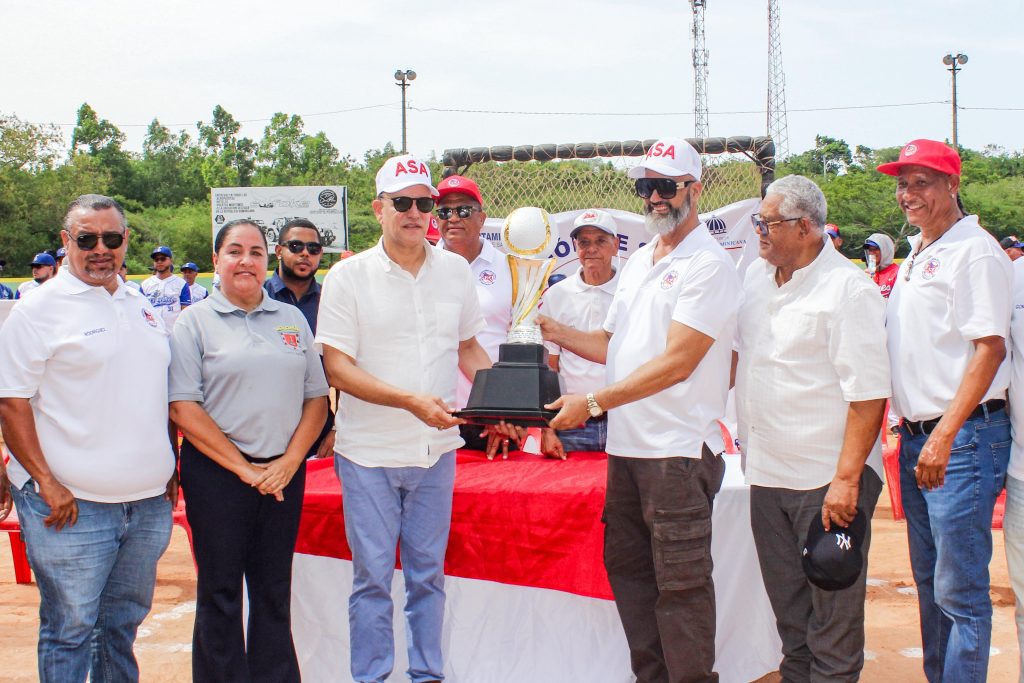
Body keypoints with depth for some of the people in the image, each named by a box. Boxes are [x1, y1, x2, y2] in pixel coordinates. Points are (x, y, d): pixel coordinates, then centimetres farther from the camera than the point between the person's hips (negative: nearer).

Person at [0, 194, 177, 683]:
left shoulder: (142, 308, 14)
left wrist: (170, 469, 13)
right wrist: (46, 482, -16)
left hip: (149, 503, 6)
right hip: (70, 505, -6)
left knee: (124, 623, 15)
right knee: (69, 630, 1)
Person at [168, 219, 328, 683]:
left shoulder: (292, 319, 11)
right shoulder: (194, 322, 0)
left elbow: (316, 397, 9)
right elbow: (183, 407, -8)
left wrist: (289, 461, -5)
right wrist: (244, 468, -11)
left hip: (283, 474, 3)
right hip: (216, 473, -3)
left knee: (275, 591, 9)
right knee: (220, 592, 4)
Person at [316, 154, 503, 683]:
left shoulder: (456, 270, 5)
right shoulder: (349, 276, -6)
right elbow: (337, 367, -11)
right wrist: (411, 400, -23)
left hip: (436, 448, 3)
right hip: (369, 453, -3)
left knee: (428, 574, 13)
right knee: (372, 577, 4)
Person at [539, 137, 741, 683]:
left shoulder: (708, 264, -10)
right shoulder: (637, 262, 17)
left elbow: (676, 362, -18)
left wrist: (592, 403, -19)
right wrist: (556, 332, 4)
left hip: (679, 449, -8)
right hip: (625, 444, 9)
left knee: (680, 582, -3)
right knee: (627, 566, 14)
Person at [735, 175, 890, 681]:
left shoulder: (848, 289, -11)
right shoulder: (755, 278, 11)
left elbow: (868, 394, -15)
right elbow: (733, 353, 24)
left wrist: (847, 479, -19)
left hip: (828, 478, -7)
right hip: (766, 475, 7)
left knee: (834, 616, 0)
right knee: (789, 612, 14)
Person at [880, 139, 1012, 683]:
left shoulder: (974, 251, -11)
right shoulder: (915, 257, 17)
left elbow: (989, 348, -18)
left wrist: (945, 436, -23)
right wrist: (915, 434, 16)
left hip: (962, 438, -9)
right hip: (915, 438, 9)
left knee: (960, 591, -6)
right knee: (928, 581, 16)